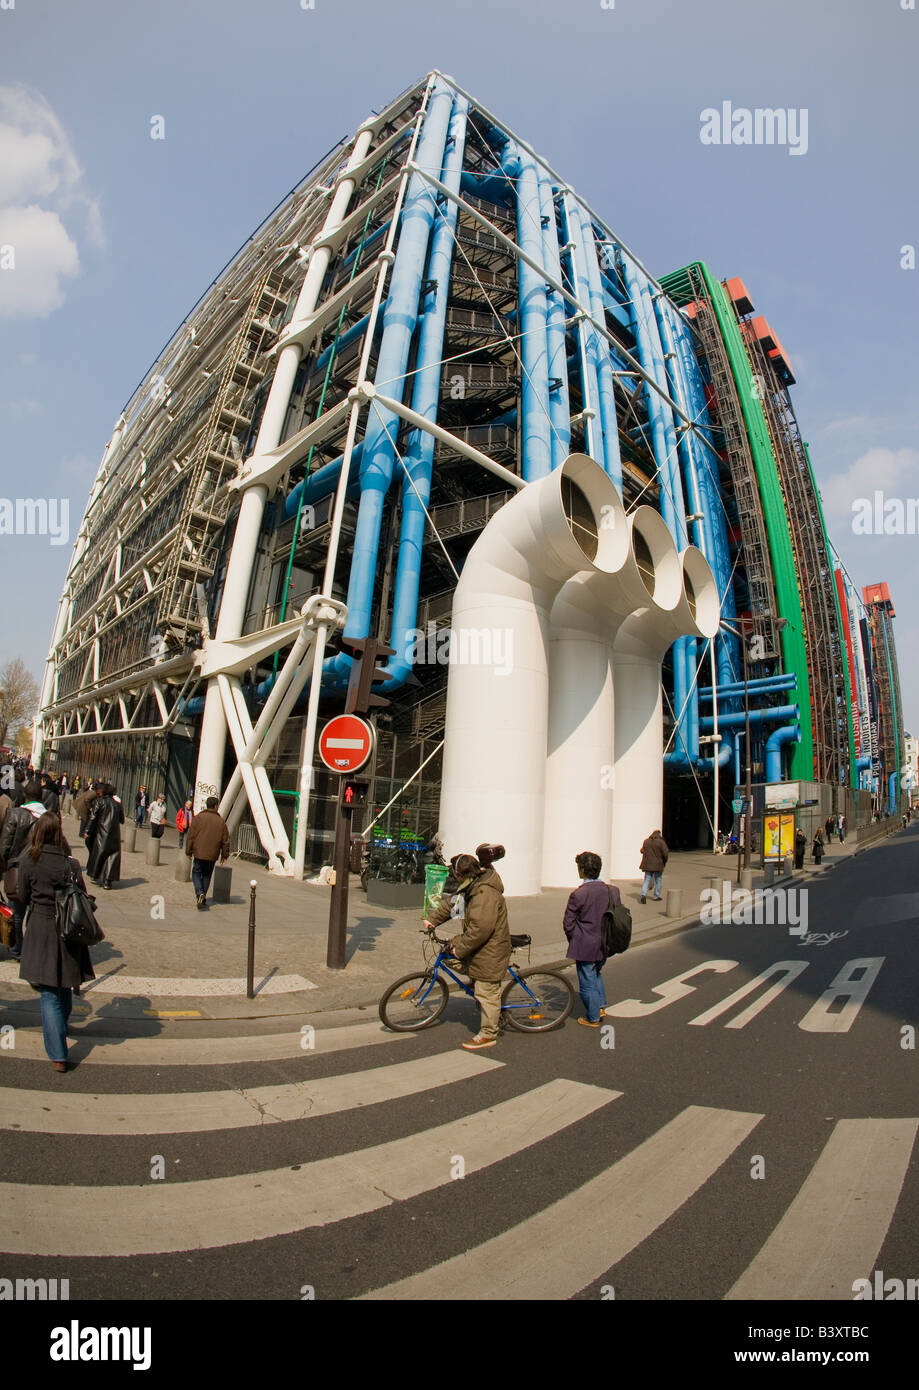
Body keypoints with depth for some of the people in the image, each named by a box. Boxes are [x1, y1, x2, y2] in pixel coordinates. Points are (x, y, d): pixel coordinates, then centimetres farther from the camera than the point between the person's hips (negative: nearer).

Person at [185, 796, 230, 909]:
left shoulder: (198, 817, -4)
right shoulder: (221, 821, 1)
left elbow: (191, 836, -4)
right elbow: (226, 840, 4)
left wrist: (189, 851, 6)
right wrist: (225, 855, 14)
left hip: (199, 853, -2)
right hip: (213, 855, 2)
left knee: (196, 873, 10)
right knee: (207, 875, 15)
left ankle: (200, 893, -12)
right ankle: (203, 898, 19)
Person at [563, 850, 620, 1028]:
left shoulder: (578, 895, -22)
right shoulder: (613, 890, -6)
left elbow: (568, 924, -14)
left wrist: (574, 941, 4)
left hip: (585, 947, -6)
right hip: (605, 945, 6)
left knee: (587, 982, 10)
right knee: (596, 974, 29)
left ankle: (593, 1018, 21)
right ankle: (601, 1005, 31)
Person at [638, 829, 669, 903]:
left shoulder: (646, 841, 6)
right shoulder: (661, 842, -8)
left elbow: (642, 851, 14)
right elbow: (666, 853, -13)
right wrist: (664, 862, 3)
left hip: (647, 864, 3)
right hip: (658, 865, -3)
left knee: (647, 880, 6)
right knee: (658, 880, 15)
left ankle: (643, 895, -14)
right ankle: (656, 897, 21)